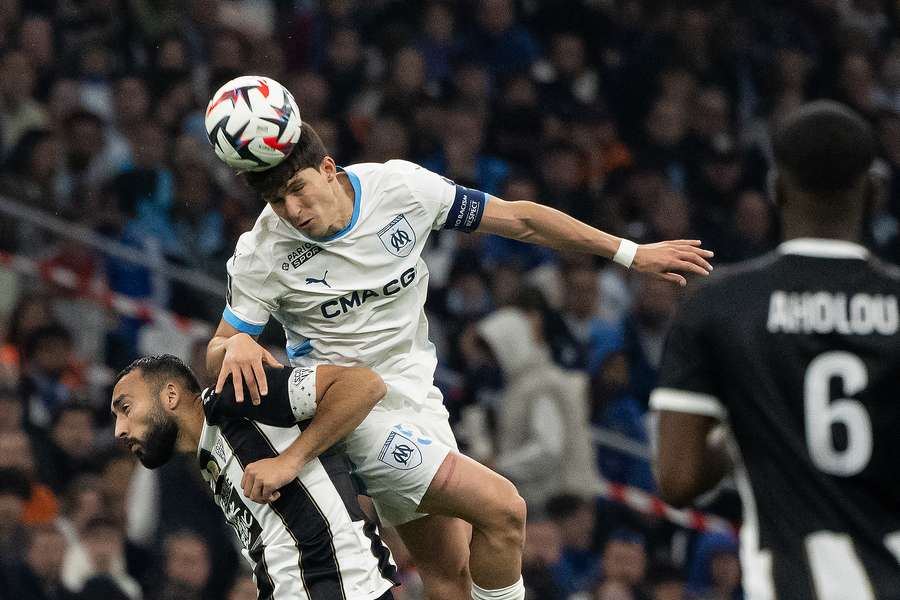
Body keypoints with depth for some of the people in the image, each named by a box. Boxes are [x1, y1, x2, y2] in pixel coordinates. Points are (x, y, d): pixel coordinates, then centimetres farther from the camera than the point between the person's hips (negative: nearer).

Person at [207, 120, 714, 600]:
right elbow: (215, 357, -6)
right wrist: (235, 347, -32)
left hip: (418, 396, 5)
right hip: (351, 409, -5)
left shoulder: (400, 186, -7)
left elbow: (520, 219, 1)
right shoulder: (262, 254, -13)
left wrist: (633, 254, 2)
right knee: (502, 509, -19)